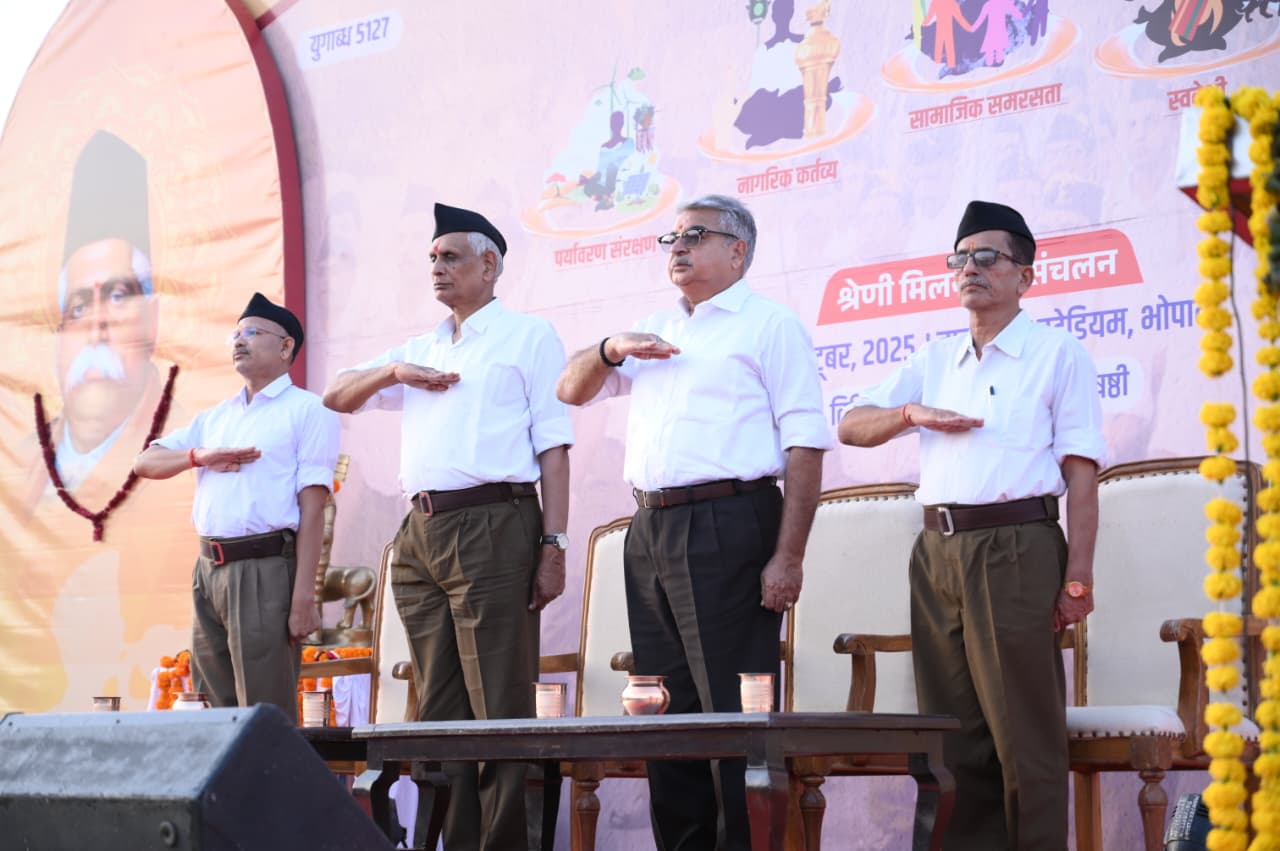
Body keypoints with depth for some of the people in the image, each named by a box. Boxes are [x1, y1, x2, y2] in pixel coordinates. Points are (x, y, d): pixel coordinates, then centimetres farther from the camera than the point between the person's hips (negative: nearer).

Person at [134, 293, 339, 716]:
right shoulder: (214, 417, 21)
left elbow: (312, 508, -8)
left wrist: (304, 597, -16)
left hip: (266, 570, -7)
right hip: (208, 570, 7)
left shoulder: (307, 410, 0)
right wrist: (199, 456, -5)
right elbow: (145, 463, 16)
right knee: (214, 712, 10)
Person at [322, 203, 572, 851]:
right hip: (420, 531, 6)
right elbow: (336, 397, 25)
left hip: (492, 526, -6)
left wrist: (553, 546, -11)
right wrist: (392, 372, 6)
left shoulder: (528, 337, 6)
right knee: (438, 710, 6)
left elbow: (553, 449, -1)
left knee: (499, 709, -8)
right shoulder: (420, 351, 24)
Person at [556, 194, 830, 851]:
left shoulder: (770, 327, 0)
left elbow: (805, 446, -7)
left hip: (726, 526, -7)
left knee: (734, 711, -7)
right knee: (665, 711, 9)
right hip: (649, 530, 7)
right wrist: (610, 351, 2)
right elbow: (572, 390, 24)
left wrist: (788, 557, -16)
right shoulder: (652, 332, 22)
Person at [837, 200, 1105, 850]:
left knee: (1025, 735, -6)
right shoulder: (935, 362, 19)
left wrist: (1078, 577, -10)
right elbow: (851, 427, 17)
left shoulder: (1057, 353, 4)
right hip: (937, 551, 5)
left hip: (1016, 548, -5)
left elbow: (1081, 471, -3)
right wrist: (913, 413, -3)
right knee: (954, 731, 6)